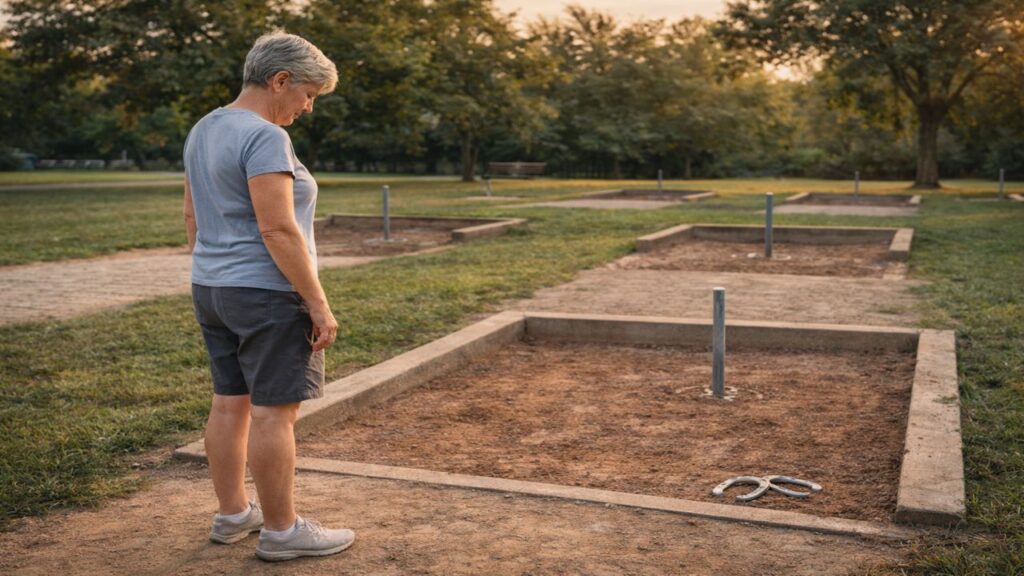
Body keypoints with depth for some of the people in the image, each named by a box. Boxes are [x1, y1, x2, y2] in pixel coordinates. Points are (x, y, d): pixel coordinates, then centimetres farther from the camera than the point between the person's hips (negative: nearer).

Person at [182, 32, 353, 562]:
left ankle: (232, 514, 25)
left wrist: (211, 282, 21)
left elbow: (193, 216, 15)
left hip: (214, 289, 9)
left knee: (230, 402, 14)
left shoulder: (204, 130, 10)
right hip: (266, 293, -9)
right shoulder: (264, 137, -18)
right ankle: (281, 531, 7)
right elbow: (278, 229, -23)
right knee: (273, 410, -2)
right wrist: (318, 303, -19)